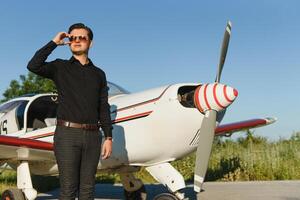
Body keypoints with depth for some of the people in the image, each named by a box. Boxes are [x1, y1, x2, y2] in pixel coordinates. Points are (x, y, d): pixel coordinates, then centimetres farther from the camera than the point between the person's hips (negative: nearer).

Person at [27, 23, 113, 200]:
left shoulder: (99, 74, 14)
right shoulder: (60, 67, 7)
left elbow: (104, 108, 11)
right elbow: (34, 66, -12)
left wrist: (109, 137, 3)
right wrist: (54, 43, -3)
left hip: (92, 135, 3)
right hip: (67, 133, -3)